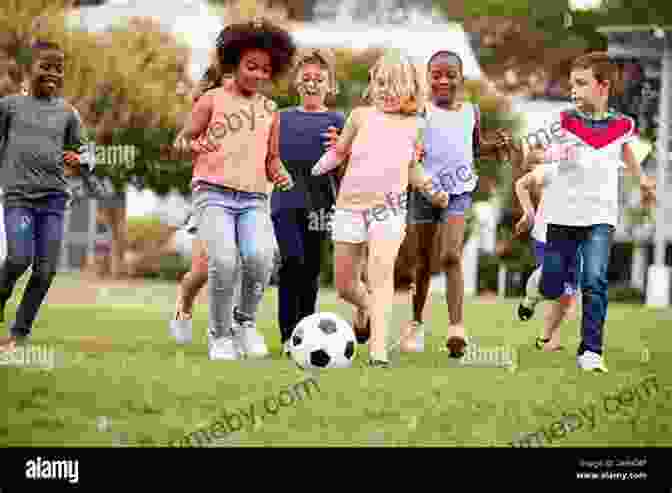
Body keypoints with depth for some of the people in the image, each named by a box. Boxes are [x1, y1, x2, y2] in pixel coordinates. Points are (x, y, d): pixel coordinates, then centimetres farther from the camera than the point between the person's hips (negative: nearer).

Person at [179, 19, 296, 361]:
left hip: (253, 199, 3)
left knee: (259, 258, -24)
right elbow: (182, 140, 3)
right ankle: (220, 335, -4)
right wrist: (195, 146, -19)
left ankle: (247, 323, 1)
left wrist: (280, 174, -3)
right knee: (224, 260, -25)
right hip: (213, 193, -3)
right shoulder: (212, 100, 5)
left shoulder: (270, 111, 15)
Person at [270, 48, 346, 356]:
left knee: (311, 268, 5)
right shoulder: (283, 118, 14)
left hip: (319, 202, 0)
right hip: (286, 200, 0)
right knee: (292, 262, -15)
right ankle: (288, 335, -15)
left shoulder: (336, 121, 8)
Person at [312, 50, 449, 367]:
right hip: (350, 205, 1)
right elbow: (339, 152, 17)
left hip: (389, 206, -1)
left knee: (381, 271, -21)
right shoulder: (361, 116, 5)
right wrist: (312, 171, 6)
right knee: (345, 285, 5)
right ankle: (364, 308, 40)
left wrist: (430, 189, 6)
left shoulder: (413, 126, 7)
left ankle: (378, 348, -24)